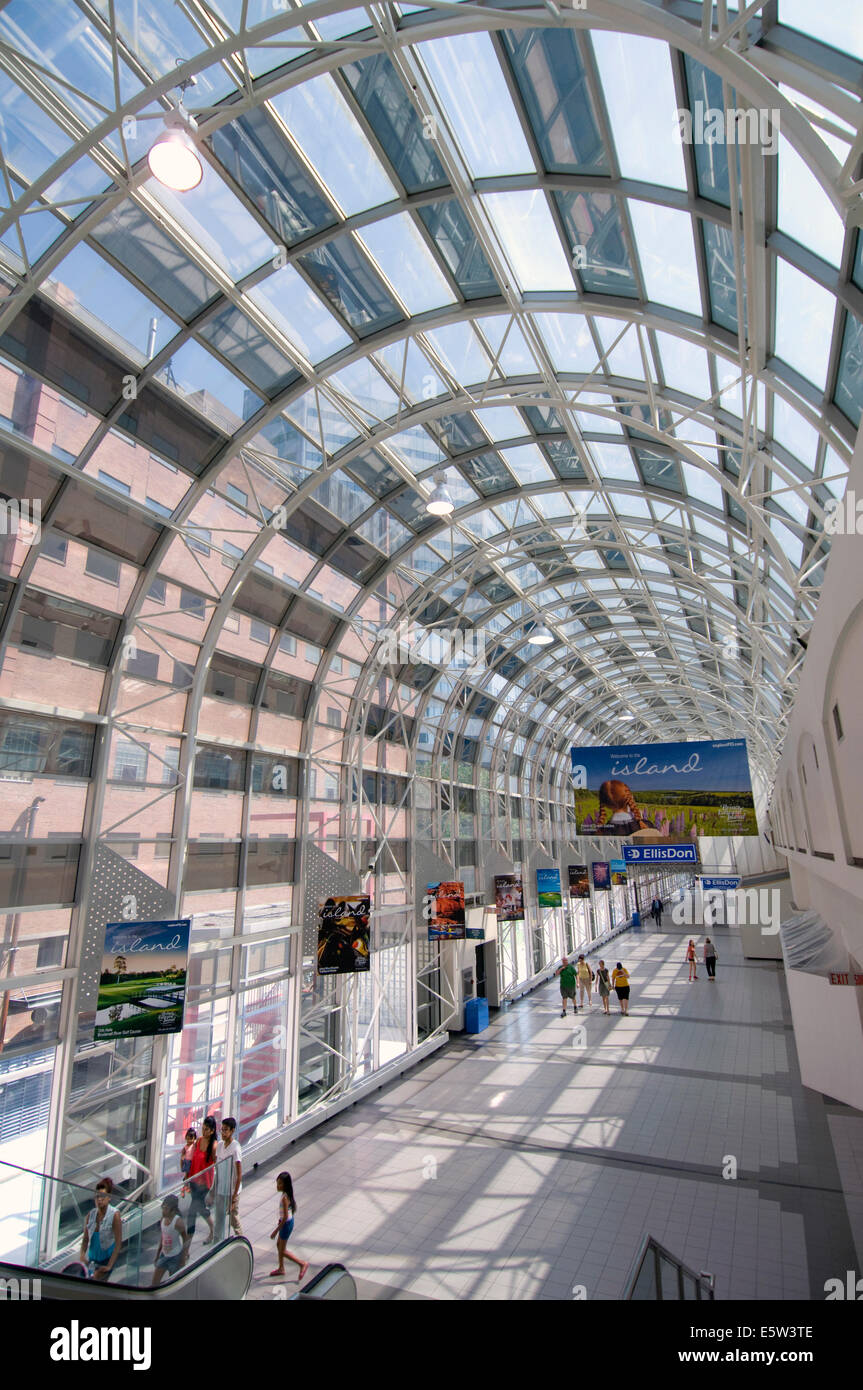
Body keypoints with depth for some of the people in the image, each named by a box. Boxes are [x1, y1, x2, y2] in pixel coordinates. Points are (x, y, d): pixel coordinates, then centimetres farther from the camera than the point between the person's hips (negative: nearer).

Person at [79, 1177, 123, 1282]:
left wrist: (109, 1266, -19)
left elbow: (118, 1242, -15)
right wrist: (82, 1256, -13)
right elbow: (85, 1239, 4)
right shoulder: (90, 1215, -1)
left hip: (107, 1258, -5)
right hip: (92, 1259, 5)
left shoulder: (114, 1214, -14)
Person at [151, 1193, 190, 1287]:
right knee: (154, 1282, 11)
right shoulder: (163, 1219, -5)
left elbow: (186, 1240, -17)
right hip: (164, 1254, 6)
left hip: (175, 1256, -6)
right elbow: (162, 1237, 10)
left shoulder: (178, 1222, -24)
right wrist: (158, 1254, 16)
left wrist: (183, 1258, -13)